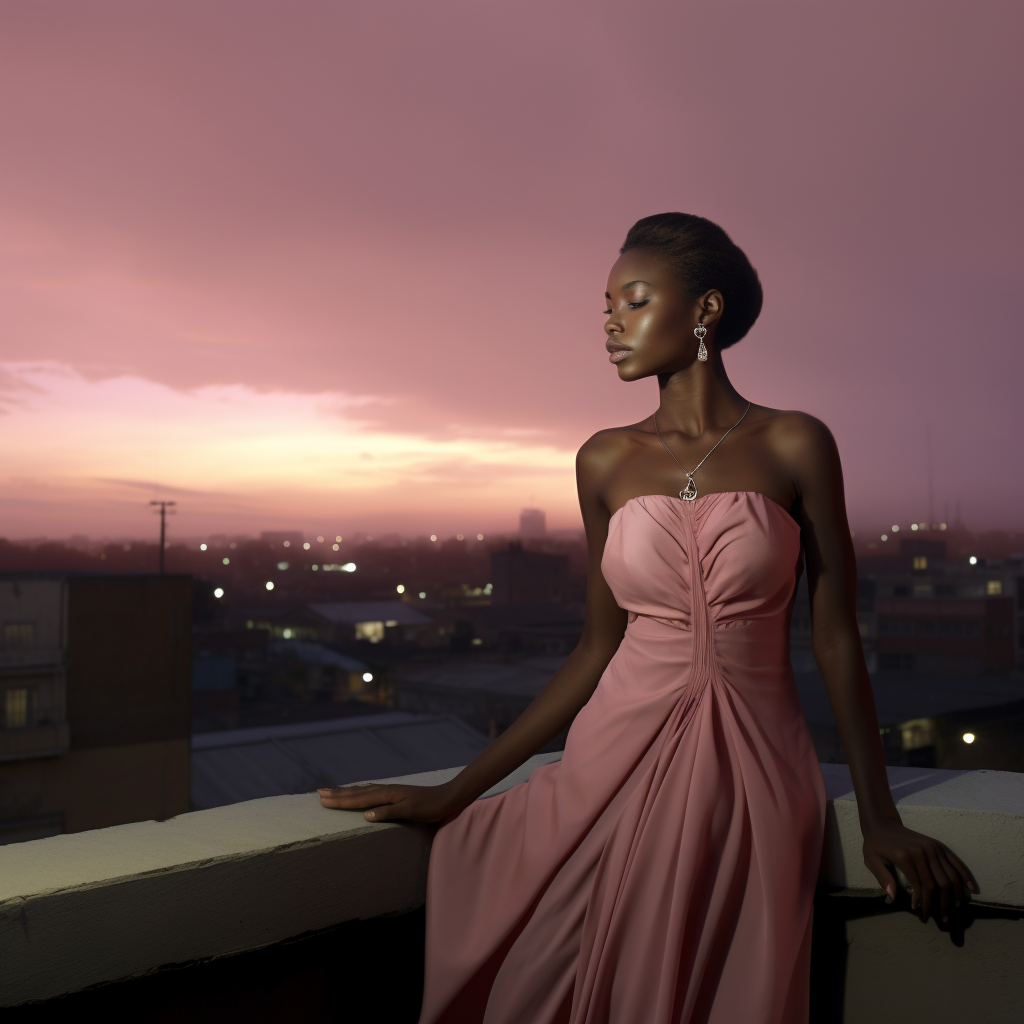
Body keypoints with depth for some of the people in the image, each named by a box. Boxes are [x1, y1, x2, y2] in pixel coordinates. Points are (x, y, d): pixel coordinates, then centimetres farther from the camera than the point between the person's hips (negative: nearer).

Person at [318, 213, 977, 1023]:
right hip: (625, 765, 2)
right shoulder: (607, 461, 4)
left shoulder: (795, 446, -2)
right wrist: (454, 793, 3)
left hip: (754, 775, -1)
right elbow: (599, 648, 5)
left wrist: (879, 818, 1)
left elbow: (836, 639, 0)